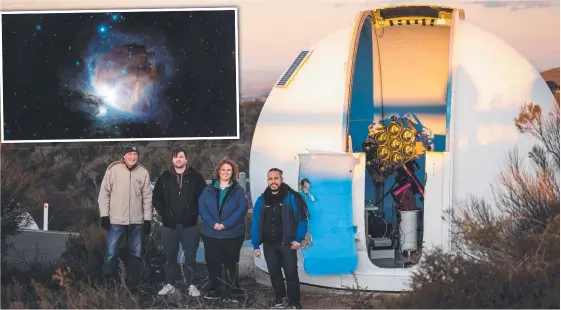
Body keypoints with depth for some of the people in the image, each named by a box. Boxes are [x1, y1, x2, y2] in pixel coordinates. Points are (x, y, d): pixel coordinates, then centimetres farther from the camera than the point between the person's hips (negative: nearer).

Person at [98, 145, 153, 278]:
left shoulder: (143, 172, 1)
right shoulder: (113, 169, -6)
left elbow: (147, 197, 6)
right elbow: (104, 193, -2)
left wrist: (148, 219, 3)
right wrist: (104, 215, -5)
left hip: (137, 221, 3)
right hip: (116, 221, -3)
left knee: (137, 255, 11)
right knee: (111, 254, -3)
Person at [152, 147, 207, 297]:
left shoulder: (196, 177, -1)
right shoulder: (164, 177, 4)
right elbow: (156, 199, 6)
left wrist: (195, 213, -8)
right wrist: (164, 214, -4)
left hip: (190, 224, -1)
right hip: (169, 224, 2)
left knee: (190, 257, 4)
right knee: (170, 257, 9)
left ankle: (191, 285, 13)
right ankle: (170, 284, 18)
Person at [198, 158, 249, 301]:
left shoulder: (239, 190, 2)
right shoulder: (209, 190, 7)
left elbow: (242, 209, -10)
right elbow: (202, 207, -3)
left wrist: (225, 224, -18)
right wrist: (213, 224, -18)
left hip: (232, 234, -2)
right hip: (211, 234, 2)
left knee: (230, 264, 4)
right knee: (213, 263, 7)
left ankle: (231, 292, 15)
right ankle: (215, 290, 19)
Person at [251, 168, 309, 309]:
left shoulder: (292, 197, -7)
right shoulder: (261, 200, 5)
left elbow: (302, 219, -5)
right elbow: (256, 223, 7)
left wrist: (298, 239, -11)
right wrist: (256, 245, 3)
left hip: (287, 243, -4)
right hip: (269, 244, 4)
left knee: (291, 274, -3)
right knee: (274, 273, 13)